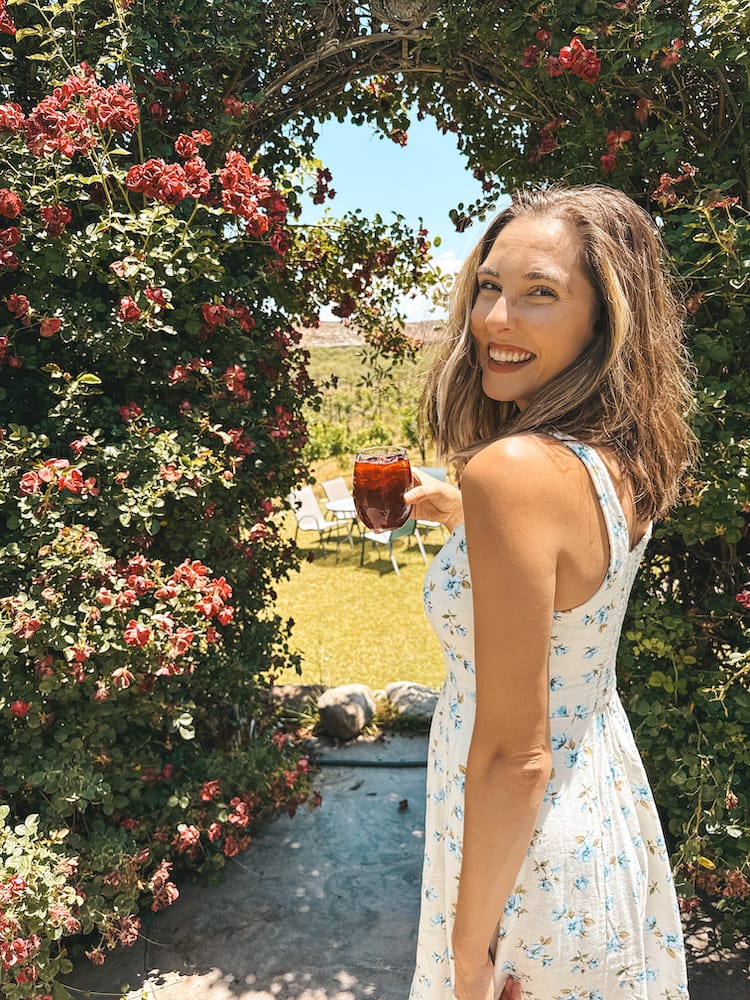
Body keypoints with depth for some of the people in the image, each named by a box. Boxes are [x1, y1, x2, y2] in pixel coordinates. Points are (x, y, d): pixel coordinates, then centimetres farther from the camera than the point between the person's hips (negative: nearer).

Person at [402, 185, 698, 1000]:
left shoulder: (514, 469, -30)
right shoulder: (624, 457, -5)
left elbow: (515, 758, -27)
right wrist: (466, 518, 17)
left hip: (527, 862, -8)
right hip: (610, 806, 8)